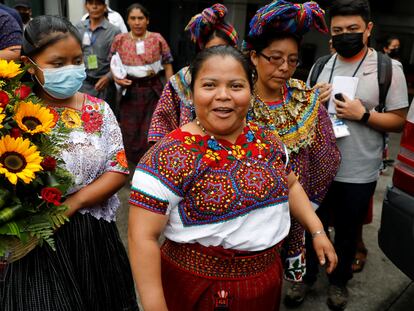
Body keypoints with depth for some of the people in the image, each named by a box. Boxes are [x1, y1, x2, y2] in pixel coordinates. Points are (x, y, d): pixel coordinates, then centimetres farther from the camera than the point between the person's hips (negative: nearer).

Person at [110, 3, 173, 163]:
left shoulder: (157, 39, -2)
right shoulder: (119, 40, 1)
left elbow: (167, 65, 3)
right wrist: (116, 77, -8)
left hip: (153, 90, -1)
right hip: (129, 91, 1)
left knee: (151, 133, 3)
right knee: (130, 133, 9)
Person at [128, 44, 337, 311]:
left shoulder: (267, 140, -3)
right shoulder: (173, 155, -22)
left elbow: (291, 185, 14)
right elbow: (143, 237, -21)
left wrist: (317, 231, 6)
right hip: (199, 286, -5)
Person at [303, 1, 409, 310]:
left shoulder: (388, 68, -8)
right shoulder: (321, 65, 4)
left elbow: (399, 121, -9)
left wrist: (362, 114, -23)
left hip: (358, 173, -3)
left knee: (347, 232, 16)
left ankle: (339, 281, 40)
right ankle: (306, 275, 40)